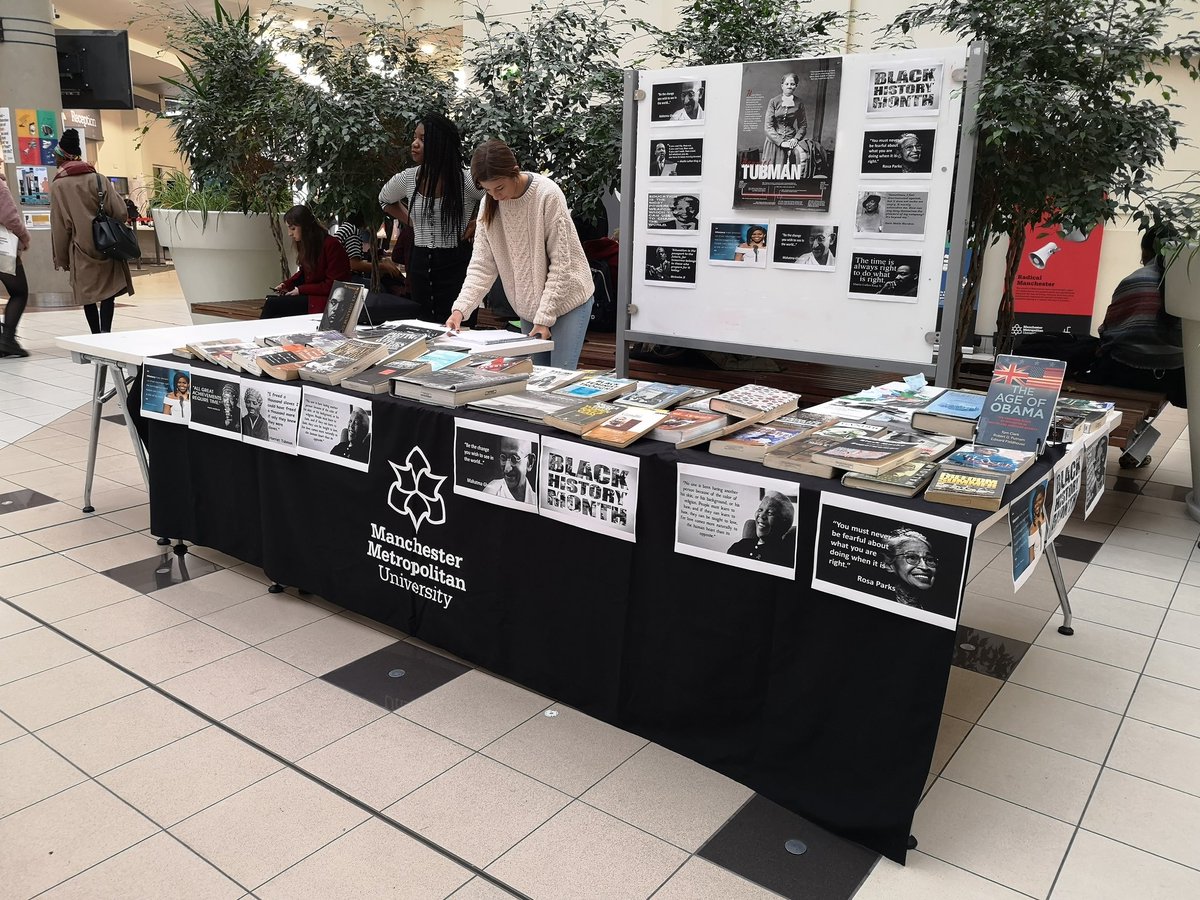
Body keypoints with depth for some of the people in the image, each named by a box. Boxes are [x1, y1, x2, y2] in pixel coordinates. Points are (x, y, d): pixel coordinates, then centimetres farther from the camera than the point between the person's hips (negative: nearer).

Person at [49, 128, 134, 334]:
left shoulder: (58, 185, -2)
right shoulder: (98, 178, 0)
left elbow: (60, 225, -2)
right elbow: (120, 213, -5)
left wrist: (61, 258, 5)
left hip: (81, 250, -1)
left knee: (88, 295, 9)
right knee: (109, 290, 1)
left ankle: (97, 336, 13)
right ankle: (105, 331, -17)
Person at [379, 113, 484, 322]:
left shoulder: (466, 180, -10)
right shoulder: (408, 179, 4)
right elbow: (385, 200, 26)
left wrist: (479, 222, -6)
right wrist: (413, 223, 14)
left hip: (456, 265, -5)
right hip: (420, 263, 5)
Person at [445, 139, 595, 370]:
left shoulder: (547, 194, -20)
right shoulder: (489, 205, -5)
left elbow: (561, 262, -18)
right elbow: (481, 265, -6)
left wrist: (545, 316, -19)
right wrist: (460, 309, -19)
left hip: (568, 299, -5)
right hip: (529, 306, 5)